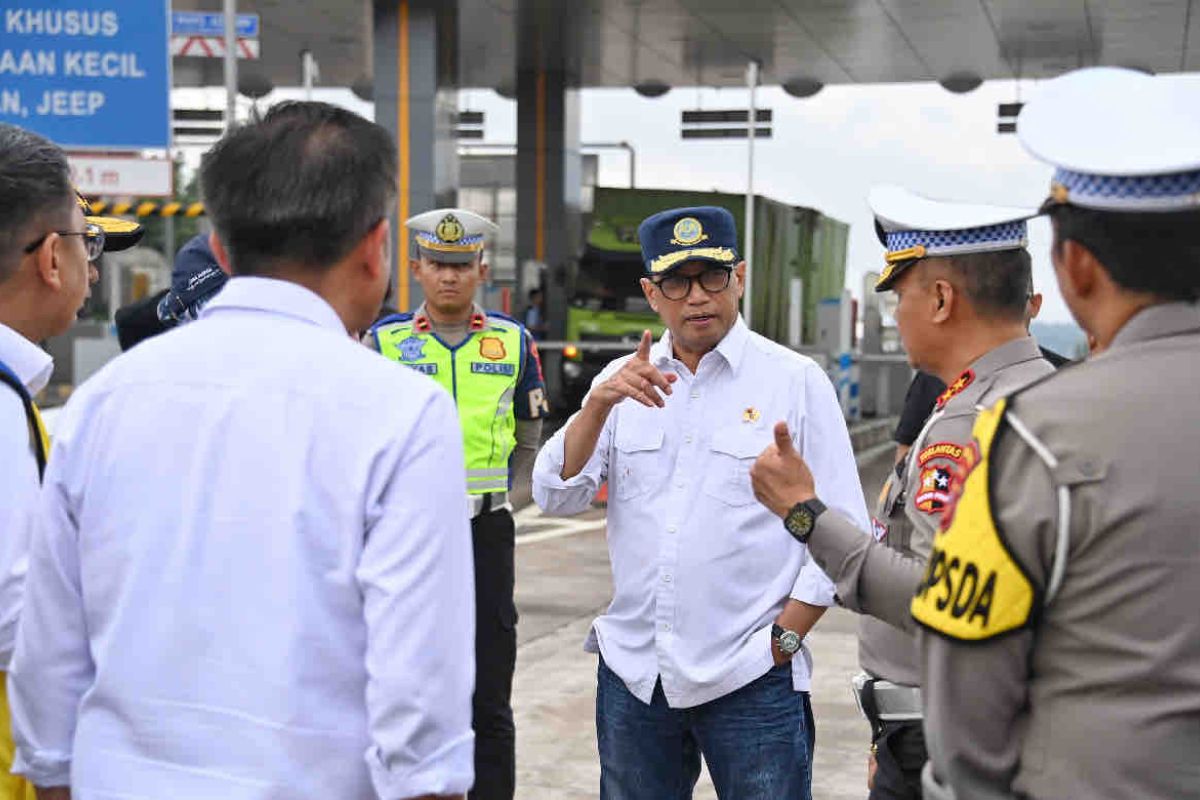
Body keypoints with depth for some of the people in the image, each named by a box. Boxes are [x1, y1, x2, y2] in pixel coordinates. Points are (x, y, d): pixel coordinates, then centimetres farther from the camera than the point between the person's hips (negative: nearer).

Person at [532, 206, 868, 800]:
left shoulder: (797, 381, -3)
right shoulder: (622, 380, 7)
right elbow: (556, 497, -2)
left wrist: (783, 640, -7)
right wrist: (599, 404, -15)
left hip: (751, 683, -3)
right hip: (632, 672, 3)